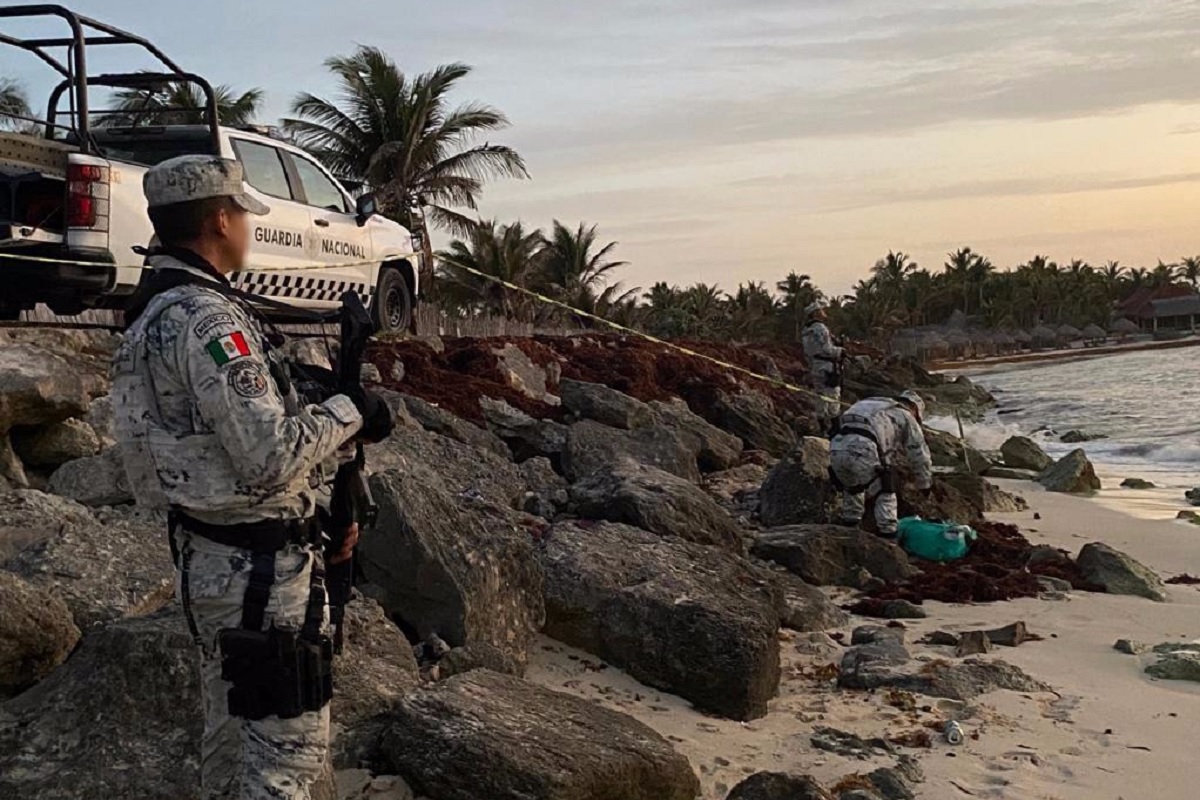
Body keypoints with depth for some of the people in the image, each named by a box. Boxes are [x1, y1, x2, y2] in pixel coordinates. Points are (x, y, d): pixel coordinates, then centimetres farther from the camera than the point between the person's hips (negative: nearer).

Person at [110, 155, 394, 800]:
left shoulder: (153, 312, 10)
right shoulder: (207, 318, -22)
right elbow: (270, 455, -25)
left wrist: (318, 507, 13)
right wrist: (347, 412, -10)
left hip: (206, 553, 10)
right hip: (257, 567, -10)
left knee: (230, 734, 22)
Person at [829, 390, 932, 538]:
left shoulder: (876, 410, 40)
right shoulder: (906, 418, 22)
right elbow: (919, 455, 23)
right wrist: (925, 485, 36)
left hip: (837, 448, 6)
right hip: (863, 452, -6)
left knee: (851, 487, 34)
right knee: (885, 494, 11)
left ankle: (849, 523, 40)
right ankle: (887, 532, 6)